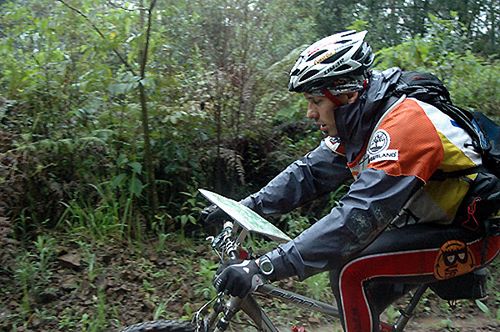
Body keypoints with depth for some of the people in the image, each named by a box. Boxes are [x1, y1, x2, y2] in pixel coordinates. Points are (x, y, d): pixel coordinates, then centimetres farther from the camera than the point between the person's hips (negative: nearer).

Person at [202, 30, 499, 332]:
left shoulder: (402, 125, -31)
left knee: (351, 271, -22)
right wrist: (245, 207, -9)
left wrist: (263, 268, -40)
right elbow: (309, 172, 1)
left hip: (470, 235, -8)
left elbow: (356, 219, -38)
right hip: (429, 222, 8)